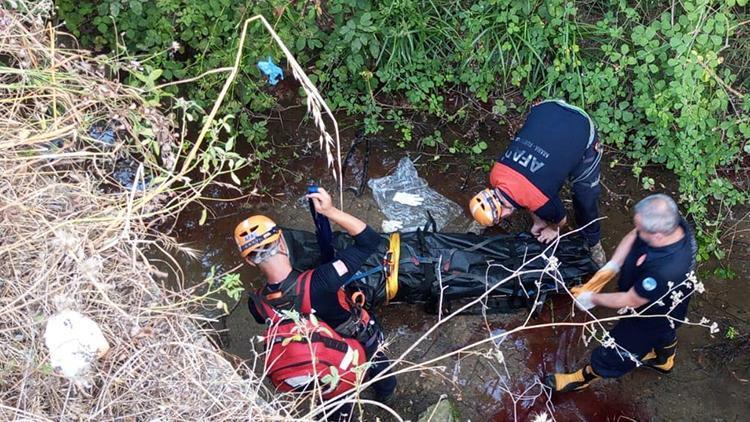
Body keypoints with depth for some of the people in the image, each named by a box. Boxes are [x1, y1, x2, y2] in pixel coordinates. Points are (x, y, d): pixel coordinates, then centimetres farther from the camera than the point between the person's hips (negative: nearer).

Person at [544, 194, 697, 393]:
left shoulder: (665, 271, -49)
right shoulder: (671, 223, -28)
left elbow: (630, 301, -32)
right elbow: (632, 237, -8)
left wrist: (592, 298, -17)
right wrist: (612, 266, -19)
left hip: (650, 318, -7)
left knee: (617, 350, 20)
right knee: (664, 333, 38)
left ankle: (585, 377, 47)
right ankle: (664, 360, 69)